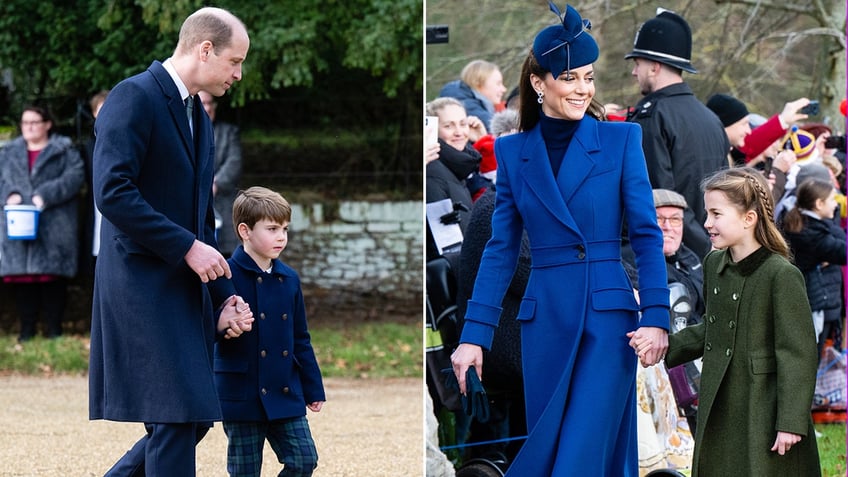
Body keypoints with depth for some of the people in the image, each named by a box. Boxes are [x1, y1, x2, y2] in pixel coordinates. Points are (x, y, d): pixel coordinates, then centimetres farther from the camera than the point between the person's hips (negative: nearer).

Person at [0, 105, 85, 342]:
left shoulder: (64, 151, 6)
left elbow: (75, 176, -7)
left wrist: (46, 195, -17)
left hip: (53, 229, -3)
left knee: (52, 277, -5)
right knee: (21, 277, -1)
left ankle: (54, 327, 4)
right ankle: (26, 328, 7)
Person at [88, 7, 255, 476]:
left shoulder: (198, 119, 20)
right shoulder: (135, 97, -9)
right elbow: (112, 192, -20)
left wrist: (225, 297, 12)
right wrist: (188, 247, -19)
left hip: (186, 288, 9)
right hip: (143, 284, -9)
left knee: (192, 419, 7)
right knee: (178, 417, -13)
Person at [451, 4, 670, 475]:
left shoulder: (620, 141, 1)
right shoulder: (513, 152, 8)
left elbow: (647, 235, -1)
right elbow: (501, 250, 9)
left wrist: (655, 317, -10)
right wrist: (474, 334, 3)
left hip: (607, 319, -3)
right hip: (544, 323, 3)